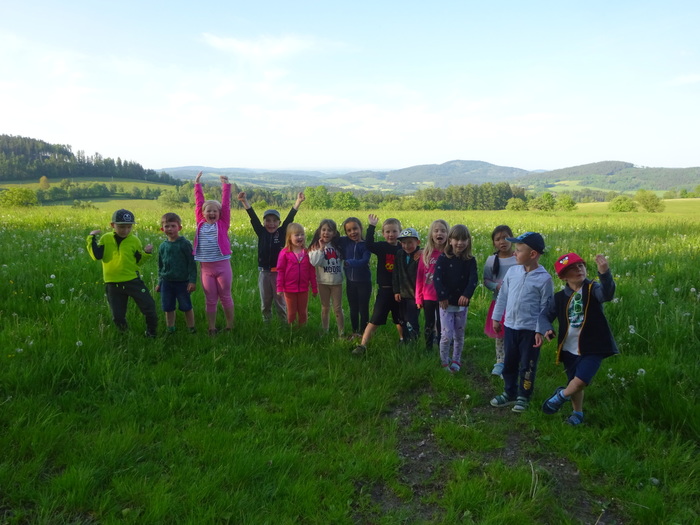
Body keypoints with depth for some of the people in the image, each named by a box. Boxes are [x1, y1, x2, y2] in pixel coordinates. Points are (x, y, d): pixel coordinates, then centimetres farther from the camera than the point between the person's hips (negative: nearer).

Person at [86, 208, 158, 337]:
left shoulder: (134, 240, -1)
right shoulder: (106, 239, -1)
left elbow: (138, 262, 5)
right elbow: (97, 256, -12)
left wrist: (146, 253, -12)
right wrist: (92, 238, -10)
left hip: (133, 281, 0)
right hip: (113, 284, 0)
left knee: (149, 307, -4)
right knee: (118, 316, 8)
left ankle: (151, 333, 18)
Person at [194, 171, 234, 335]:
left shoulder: (223, 223, 1)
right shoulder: (201, 223, 6)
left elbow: (226, 204, -1)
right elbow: (199, 202, 10)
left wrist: (226, 185, -1)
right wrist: (197, 184, 14)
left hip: (223, 265, -2)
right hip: (206, 267, 2)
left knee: (225, 298, 8)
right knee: (210, 300, 10)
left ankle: (229, 327, 21)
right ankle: (212, 329, 19)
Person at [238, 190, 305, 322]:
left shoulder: (282, 233, -2)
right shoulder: (261, 233, 1)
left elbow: (289, 218, -10)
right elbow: (253, 217, -7)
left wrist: (298, 202, -20)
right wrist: (244, 201, -17)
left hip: (279, 272, -2)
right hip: (264, 272, 2)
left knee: (280, 301, 8)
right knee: (265, 302, 14)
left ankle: (285, 324, 20)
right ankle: (266, 324, 28)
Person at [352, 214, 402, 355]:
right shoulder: (382, 247, -4)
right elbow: (369, 245, -26)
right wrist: (372, 226, -29)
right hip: (384, 290, -2)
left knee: (399, 319, 18)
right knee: (375, 320, -3)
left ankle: (402, 340, 41)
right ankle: (362, 345, 1)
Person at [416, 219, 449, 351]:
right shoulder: (426, 254, -2)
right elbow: (419, 277, 2)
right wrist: (418, 298, 2)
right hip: (428, 297, 2)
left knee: (441, 325, 8)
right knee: (429, 325, 15)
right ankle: (428, 350, 28)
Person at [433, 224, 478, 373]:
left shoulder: (470, 261, 0)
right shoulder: (443, 259, -6)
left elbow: (473, 279, -11)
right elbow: (437, 278, -13)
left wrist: (467, 295, -28)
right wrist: (442, 296, -24)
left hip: (462, 303, 2)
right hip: (446, 302, -2)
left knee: (459, 335, 13)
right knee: (447, 335, -4)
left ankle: (456, 361, 31)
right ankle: (444, 361, 16)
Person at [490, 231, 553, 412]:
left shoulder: (544, 278, -14)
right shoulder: (512, 271, 0)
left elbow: (545, 308, -10)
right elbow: (503, 296, 9)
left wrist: (540, 331, -11)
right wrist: (496, 318, 12)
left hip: (530, 329, -5)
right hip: (510, 326, 5)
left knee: (527, 365, 8)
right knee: (509, 363, 16)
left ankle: (523, 397, 25)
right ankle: (510, 393, 32)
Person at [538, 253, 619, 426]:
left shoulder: (593, 289, -11)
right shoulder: (559, 298, -1)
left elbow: (607, 294, -33)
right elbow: (545, 315, 8)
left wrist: (605, 273, -52)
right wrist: (546, 329, -14)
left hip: (592, 348, -3)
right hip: (569, 349, 4)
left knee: (581, 381, -17)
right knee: (575, 384, 17)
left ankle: (562, 395, 15)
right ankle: (577, 413, 42)